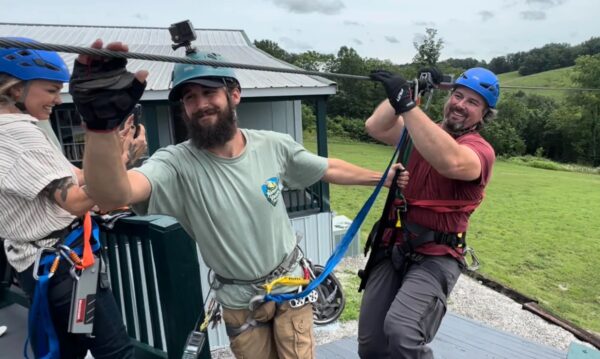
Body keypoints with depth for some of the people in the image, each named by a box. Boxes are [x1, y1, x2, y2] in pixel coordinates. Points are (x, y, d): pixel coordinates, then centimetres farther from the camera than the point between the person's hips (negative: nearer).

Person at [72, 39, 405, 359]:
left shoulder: (274, 145, -13)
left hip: (290, 284, 1)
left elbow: (329, 169, 2)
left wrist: (383, 177, 11)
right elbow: (112, 194, -42)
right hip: (238, 299, 0)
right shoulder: (177, 163, -24)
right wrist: (100, 124, -61)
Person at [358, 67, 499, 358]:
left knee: (400, 330, -29)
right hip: (392, 248, 5)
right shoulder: (424, 131, 12)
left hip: (434, 257, -5)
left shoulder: (480, 150, -7)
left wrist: (407, 104, -33)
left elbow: (450, 161, -31)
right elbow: (375, 127, -1)